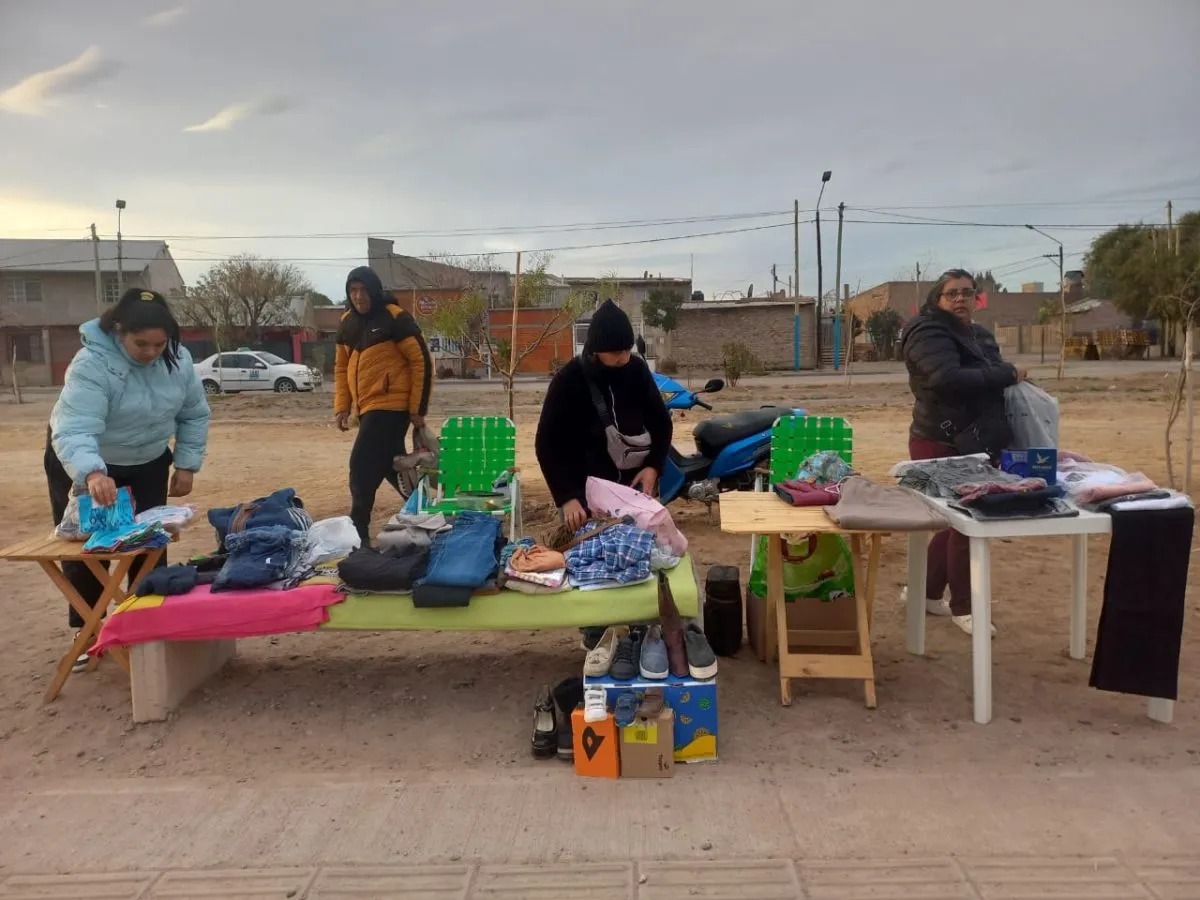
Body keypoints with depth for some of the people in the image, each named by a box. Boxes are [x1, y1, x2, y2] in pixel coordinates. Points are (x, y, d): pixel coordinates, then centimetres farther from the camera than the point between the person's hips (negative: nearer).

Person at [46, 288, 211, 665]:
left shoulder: (177, 358, -16)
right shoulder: (91, 364, -32)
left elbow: (194, 414, -2)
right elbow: (73, 429, -44)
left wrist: (187, 464, -8)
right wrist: (92, 472, -61)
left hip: (146, 465, 4)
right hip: (81, 465, -4)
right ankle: (86, 630, 18)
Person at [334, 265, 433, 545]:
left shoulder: (396, 319, -11)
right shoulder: (347, 322, 11)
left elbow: (422, 362, -10)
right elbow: (342, 367, 18)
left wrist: (417, 409, -11)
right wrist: (341, 406, 8)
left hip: (391, 406, -8)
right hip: (366, 408, 8)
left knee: (362, 466, -11)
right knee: (391, 466, 15)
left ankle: (359, 531, -4)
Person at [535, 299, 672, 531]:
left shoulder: (637, 370, -2)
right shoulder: (569, 380, -13)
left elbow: (661, 421, 8)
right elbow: (547, 442, -14)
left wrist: (654, 466, -7)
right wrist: (566, 497, -24)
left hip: (632, 485, 3)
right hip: (587, 490, -3)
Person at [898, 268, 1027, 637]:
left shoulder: (981, 335, 16)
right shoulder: (927, 333, -12)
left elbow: (989, 385, 21)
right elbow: (948, 378, -28)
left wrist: (1011, 380, -1)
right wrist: (1007, 374, -21)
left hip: (976, 444, 9)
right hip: (942, 445, -9)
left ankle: (926, 591, 29)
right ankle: (962, 607, 12)